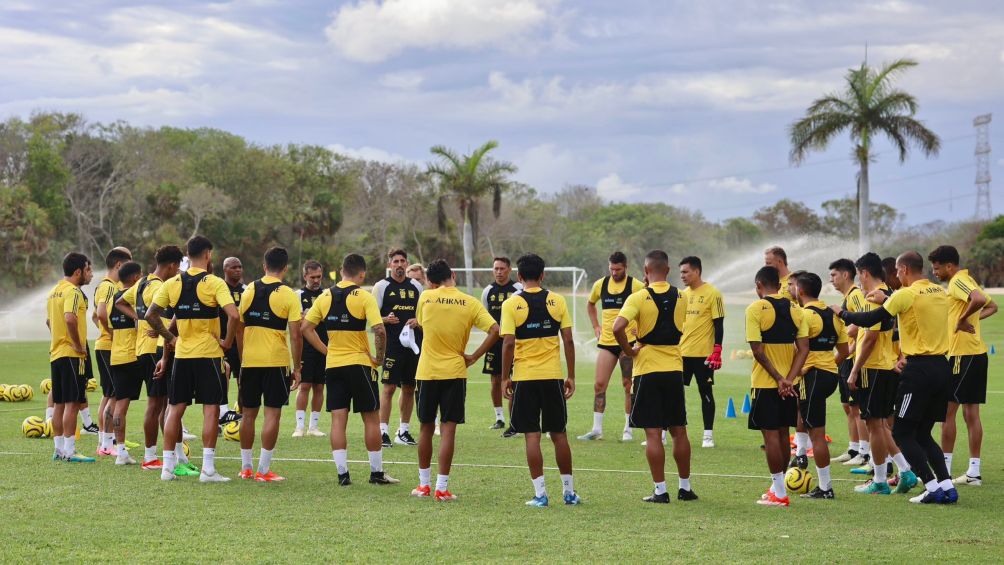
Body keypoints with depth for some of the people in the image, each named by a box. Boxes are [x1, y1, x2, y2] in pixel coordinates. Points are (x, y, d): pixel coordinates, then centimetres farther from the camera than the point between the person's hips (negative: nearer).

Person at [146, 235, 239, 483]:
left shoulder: (172, 284, 3)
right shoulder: (214, 283, -10)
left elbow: (150, 315, 3)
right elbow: (233, 315, -22)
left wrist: (170, 338, 11)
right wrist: (228, 341, -8)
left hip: (182, 354, 4)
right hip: (209, 354, -4)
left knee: (175, 409, 10)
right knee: (211, 409, 0)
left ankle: (167, 466, 11)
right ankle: (208, 469, -3)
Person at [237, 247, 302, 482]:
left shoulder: (249, 290, 5)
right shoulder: (288, 295, -7)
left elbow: (239, 328, 9)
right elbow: (295, 335, -10)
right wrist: (297, 368, -3)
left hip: (249, 362, 4)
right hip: (276, 362, -4)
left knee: (248, 413, 12)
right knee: (272, 414, 0)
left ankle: (246, 467, 18)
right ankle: (263, 470, -2)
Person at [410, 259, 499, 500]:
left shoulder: (425, 298, -3)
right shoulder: (470, 303, -5)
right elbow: (495, 331, -13)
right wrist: (473, 357, -7)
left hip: (427, 372, 1)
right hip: (455, 371, -1)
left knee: (426, 428, 14)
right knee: (448, 429, 0)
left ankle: (424, 484, 21)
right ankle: (442, 487, -3)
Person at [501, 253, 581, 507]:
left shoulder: (511, 304, -5)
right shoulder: (557, 301, 1)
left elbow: (508, 344, -10)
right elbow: (568, 340, 0)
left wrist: (505, 377, -2)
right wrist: (571, 376, 7)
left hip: (524, 376, -2)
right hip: (553, 376, 2)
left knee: (532, 436, 1)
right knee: (559, 434, 12)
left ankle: (540, 493, -1)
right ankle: (569, 491, 17)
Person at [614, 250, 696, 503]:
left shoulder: (639, 297, -11)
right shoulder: (680, 297, 4)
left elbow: (618, 327, -23)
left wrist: (628, 350, -8)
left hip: (647, 370, -4)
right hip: (674, 369, 4)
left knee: (653, 433, -1)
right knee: (679, 431, 13)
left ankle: (660, 490, -1)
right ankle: (685, 487, 20)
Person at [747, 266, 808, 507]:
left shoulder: (756, 309, -11)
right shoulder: (794, 309, 6)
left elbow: (758, 350, -17)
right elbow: (804, 348, -1)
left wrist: (778, 379, -13)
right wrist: (788, 379, -7)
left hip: (765, 383, -6)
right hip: (788, 383, 6)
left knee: (770, 434, -2)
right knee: (783, 433, 15)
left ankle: (779, 493, -2)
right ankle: (777, 485, 26)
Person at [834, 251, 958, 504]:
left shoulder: (907, 295, -12)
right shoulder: (940, 292, 10)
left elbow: (869, 320, -8)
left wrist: (842, 313, 7)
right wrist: (887, 300, 28)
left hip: (919, 369, -8)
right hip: (942, 367, 8)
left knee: (902, 433, 1)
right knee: (923, 434, 16)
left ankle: (932, 487, -6)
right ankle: (947, 486, 7)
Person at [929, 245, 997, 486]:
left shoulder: (958, 282, -13)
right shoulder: (965, 281, 17)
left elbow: (979, 299, -32)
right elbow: (992, 306, 27)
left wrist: (963, 319, -20)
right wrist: (973, 319, 13)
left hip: (963, 355, -10)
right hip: (977, 353, 10)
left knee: (947, 410, -4)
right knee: (971, 413, 9)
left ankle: (944, 470, -2)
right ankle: (974, 472, 10)